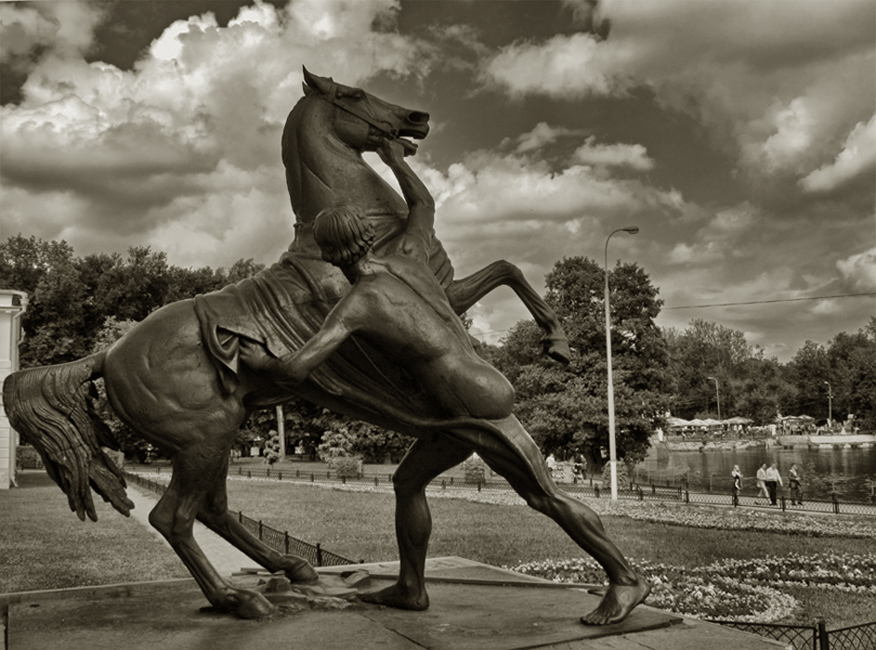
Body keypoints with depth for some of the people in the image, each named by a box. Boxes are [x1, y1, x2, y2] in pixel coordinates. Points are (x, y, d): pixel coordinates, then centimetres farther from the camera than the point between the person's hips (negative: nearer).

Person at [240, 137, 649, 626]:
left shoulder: (356, 304, -16)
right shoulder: (406, 255, 4)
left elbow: (295, 370, -22)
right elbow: (425, 206, 25)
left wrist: (262, 362, 1)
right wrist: (397, 162, 40)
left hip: (480, 410, -9)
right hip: (462, 413, 9)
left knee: (545, 497, -1)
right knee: (408, 481, 14)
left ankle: (626, 578, 11)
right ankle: (411, 588, 24)